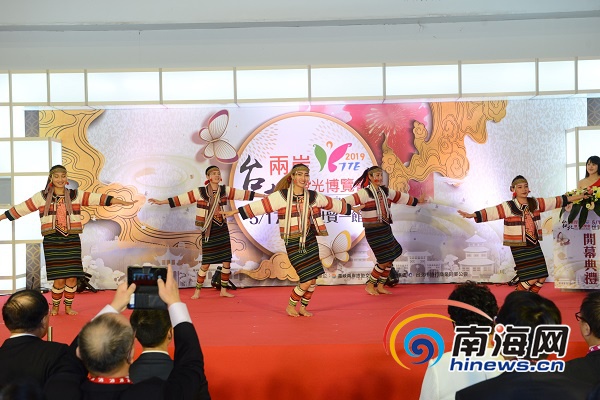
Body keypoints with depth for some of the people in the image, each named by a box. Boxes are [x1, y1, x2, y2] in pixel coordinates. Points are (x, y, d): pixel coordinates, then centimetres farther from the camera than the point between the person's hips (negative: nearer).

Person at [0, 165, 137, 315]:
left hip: (72, 241, 1)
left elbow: (100, 198, -1)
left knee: (72, 278, 0)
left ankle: (68, 306, 20)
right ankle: (55, 306, 19)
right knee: (59, 279, -4)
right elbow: (20, 209, 7)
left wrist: (123, 202, -7)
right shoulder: (42, 197, 6)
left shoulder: (76, 195, 6)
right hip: (52, 242, -1)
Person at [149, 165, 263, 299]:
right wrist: (161, 202, -14)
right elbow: (181, 199, -9)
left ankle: (223, 290, 18)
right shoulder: (200, 191, -6)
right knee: (206, 263, -2)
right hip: (209, 230, -4)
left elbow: (244, 194, 7)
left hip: (222, 228, 4)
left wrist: (264, 195, 8)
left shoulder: (225, 190, 4)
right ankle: (197, 291, 14)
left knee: (227, 261, 3)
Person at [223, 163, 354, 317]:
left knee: (313, 280, 5)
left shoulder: (314, 196, 6)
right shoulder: (282, 196, -7)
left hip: (310, 240, 5)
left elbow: (333, 204, 19)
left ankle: (303, 307, 27)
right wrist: (235, 211, -10)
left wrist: (352, 208, 29)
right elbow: (259, 206, -8)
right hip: (293, 243, -5)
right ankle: (291, 306, 15)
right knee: (308, 279, -9)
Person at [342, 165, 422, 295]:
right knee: (385, 259, -7)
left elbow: (402, 197, 26)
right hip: (373, 231, -7)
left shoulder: (386, 191, 11)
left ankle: (380, 286, 21)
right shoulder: (365, 193, -12)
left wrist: (416, 201, 36)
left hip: (385, 229, 7)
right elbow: (348, 201, -25)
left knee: (390, 259, 6)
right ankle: (370, 285, 11)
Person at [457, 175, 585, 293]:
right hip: (519, 247, -6)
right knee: (531, 278, -10)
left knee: (542, 277, 4)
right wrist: (471, 215, -34)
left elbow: (559, 200, 11)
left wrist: (581, 196, 13)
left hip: (535, 245, 6)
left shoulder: (536, 203, 5)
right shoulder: (508, 207, -9)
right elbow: (489, 212, -19)